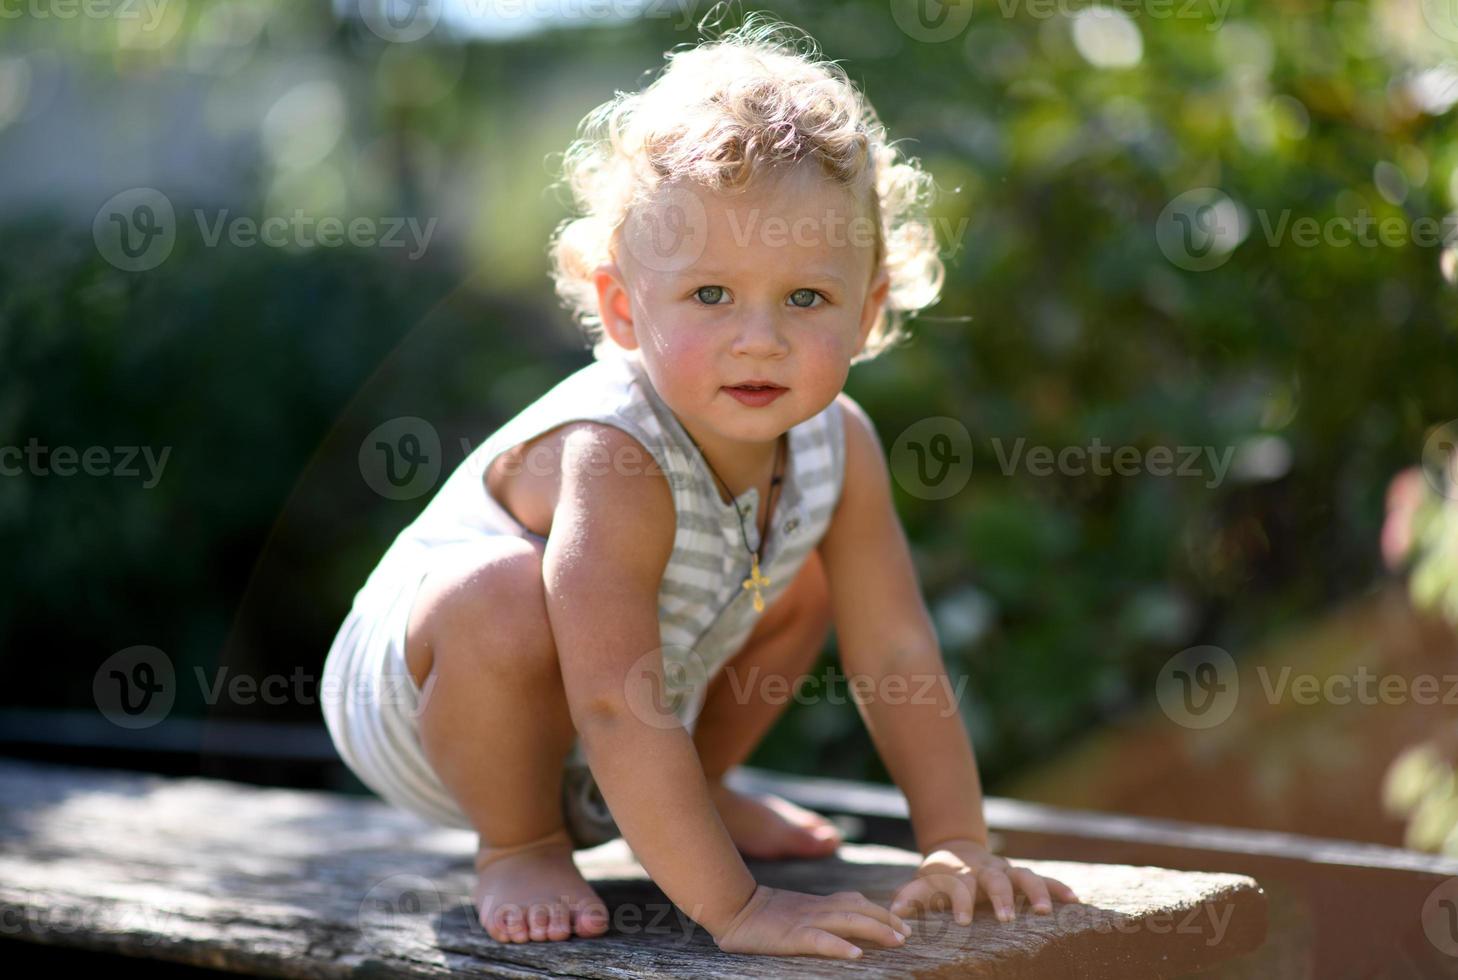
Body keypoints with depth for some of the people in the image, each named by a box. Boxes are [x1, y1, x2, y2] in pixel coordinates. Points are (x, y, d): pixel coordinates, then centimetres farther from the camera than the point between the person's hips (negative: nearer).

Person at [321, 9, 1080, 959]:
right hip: (418, 697, -7)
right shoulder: (616, 462, -38)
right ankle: (518, 842, -9)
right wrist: (732, 908, -41)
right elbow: (615, 712, -41)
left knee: (802, 583, 4)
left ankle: (693, 794, 22)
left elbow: (898, 655, -9)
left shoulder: (838, 441, -16)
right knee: (509, 597, -38)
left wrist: (960, 845, -12)